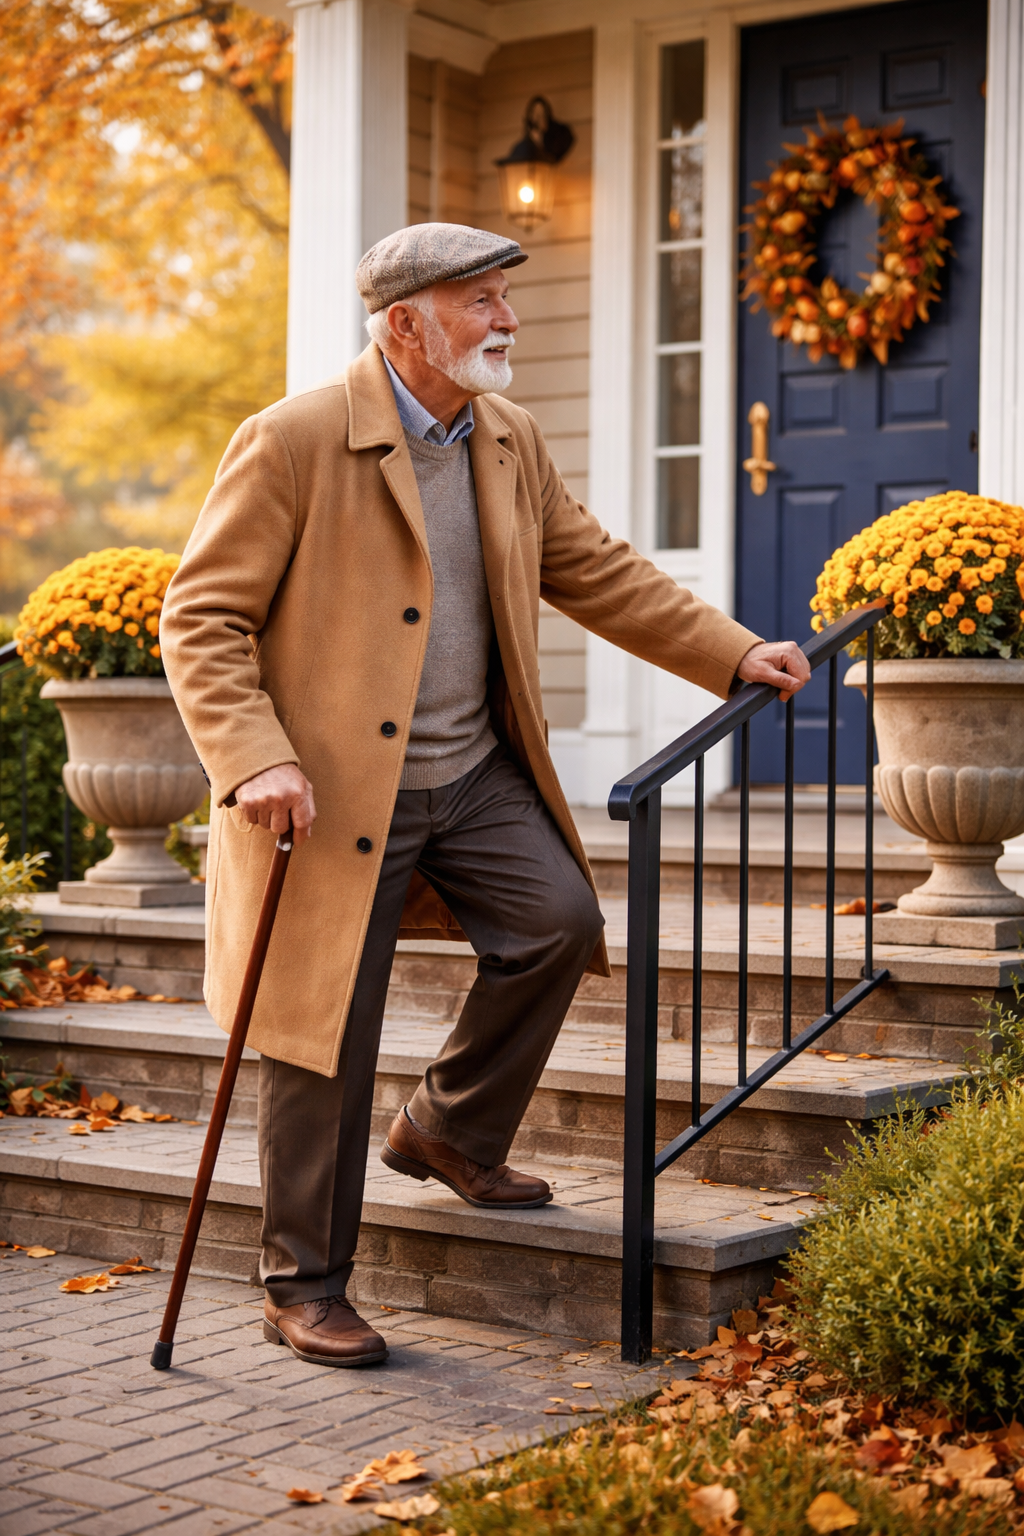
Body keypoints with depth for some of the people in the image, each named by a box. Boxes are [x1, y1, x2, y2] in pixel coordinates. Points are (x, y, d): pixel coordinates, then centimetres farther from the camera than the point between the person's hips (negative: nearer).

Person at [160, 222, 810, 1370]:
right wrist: (254, 759, -27)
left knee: (557, 919, -10)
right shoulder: (293, 442, -15)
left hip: (476, 772, 6)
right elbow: (201, 618, -14)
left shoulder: (510, 441, 7)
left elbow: (596, 572, 16)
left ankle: (450, 1131, 17)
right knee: (325, 1036, 0)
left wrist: (734, 655, 9)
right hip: (332, 793, -6)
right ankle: (303, 1287, 17)